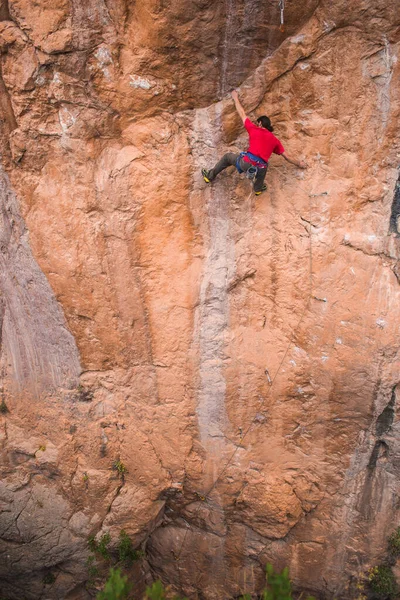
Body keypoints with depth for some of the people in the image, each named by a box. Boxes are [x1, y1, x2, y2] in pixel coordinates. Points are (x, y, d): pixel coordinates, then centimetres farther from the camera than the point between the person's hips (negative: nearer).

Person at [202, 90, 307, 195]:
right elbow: (287, 157, 23)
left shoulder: (254, 129, 12)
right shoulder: (275, 140, 20)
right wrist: (299, 163, 39)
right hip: (260, 169, 2)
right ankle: (258, 188, 52)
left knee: (228, 157, 27)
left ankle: (210, 176, 37)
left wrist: (235, 98, 39)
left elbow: (242, 114, 24)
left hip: (247, 162, -2)